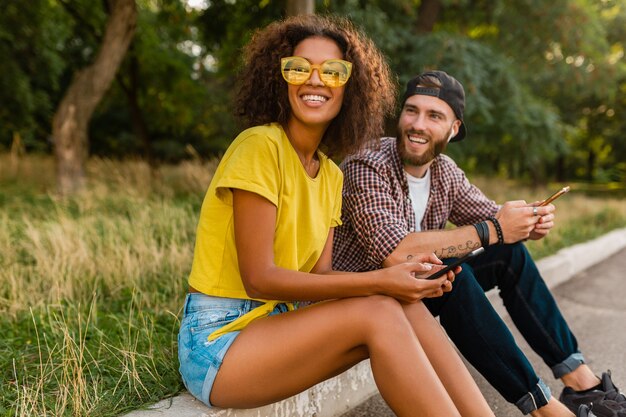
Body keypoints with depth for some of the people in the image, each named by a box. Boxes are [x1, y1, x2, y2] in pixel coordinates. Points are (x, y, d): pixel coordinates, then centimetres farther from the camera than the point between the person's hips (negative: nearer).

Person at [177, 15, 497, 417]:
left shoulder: (332, 175, 8)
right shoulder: (260, 145, -15)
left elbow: (319, 273, 1)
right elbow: (259, 278, -20)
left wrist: (399, 276, -15)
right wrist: (379, 282, -21)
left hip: (277, 323, 6)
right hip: (218, 339, -6)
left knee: (408, 307, -14)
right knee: (379, 313, -24)